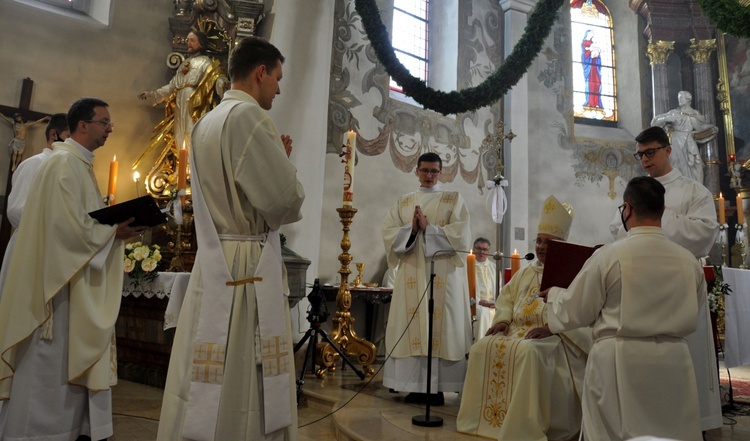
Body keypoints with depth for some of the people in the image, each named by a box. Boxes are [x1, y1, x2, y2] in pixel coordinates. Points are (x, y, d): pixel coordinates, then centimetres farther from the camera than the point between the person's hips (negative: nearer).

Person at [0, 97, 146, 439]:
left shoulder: (79, 164, 16)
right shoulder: (64, 163, -14)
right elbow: (69, 226, -22)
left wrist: (115, 228, 6)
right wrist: (114, 232, -11)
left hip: (77, 283, 10)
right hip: (59, 281, -10)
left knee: (73, 364, 13)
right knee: (50, 365, -1)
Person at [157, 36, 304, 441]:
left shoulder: (206, 123, 17)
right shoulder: (248, 115, -10)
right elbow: (283, 200, -15)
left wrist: (274, 159, 17)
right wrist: (285, 163, 5)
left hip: (212, 266, 9)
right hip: (247, 267, -9)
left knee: (207, 398, 13)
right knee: (244, 395, -1)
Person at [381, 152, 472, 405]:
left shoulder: (454, 200, 7)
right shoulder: (403, 202, 15)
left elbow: (460, 236, -6)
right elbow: (388, 234, 5)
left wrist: (428, 228, -13)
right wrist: (411, 228, -12)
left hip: (443, 273, -3)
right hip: (412, 273, 3)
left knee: (440, 327, -4)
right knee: (412, 326, 1)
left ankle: (437, 387, 3)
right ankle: (416, 386, 8)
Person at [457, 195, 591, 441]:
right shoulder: (526, 273, 22)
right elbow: (506, 296, 21)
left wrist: (551, 327, -26)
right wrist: (502, 319, 2)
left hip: (553, 337, -7)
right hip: (517, 330, 7)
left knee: (528, 353, -37)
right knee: (483, 348, -15)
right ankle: (487, 417, -7)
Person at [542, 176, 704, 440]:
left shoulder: (608, 256, -13)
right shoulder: (689, 260, 0)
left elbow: (574, 313, -6)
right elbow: (693, 312, 16)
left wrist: (553, 294, 15)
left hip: (621, 361, -4)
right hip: (673, 360, 4)